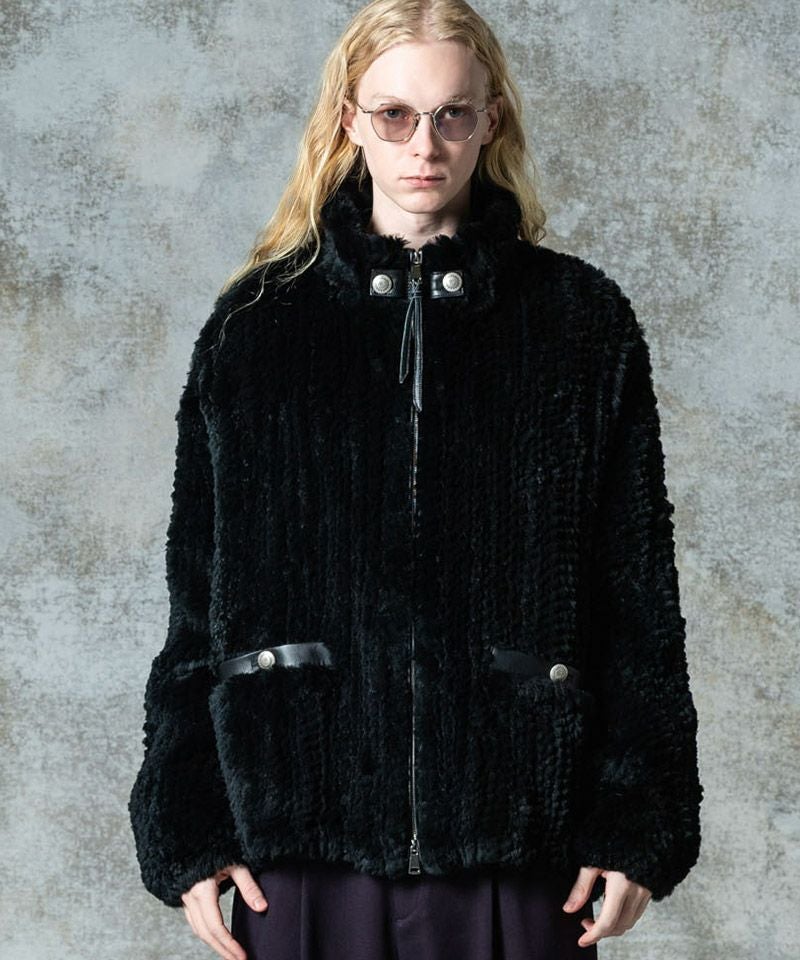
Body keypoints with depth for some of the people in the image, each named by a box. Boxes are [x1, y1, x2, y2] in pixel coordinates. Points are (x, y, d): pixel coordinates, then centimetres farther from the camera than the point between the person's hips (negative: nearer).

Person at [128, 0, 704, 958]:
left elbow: (638, 591, 4)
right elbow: (198, 599, 7)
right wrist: (186, 834, 2)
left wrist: (639, 823, -1)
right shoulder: (254, 324, 7)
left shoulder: (583, 321, 5)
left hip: (517, 842, 0)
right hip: (303, 839, 1)